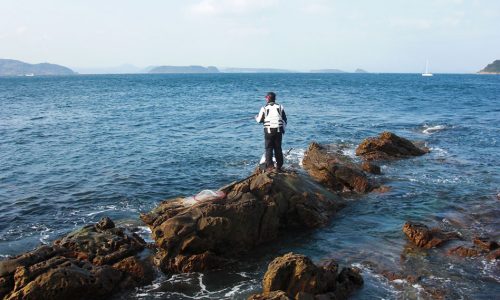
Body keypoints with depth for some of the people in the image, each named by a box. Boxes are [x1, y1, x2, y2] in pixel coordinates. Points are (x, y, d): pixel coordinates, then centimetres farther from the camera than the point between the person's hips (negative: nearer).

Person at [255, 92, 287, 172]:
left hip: (268, 131, -3)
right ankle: (279, 166, 12)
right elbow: (284, 120, 9)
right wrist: (283, 129, 24)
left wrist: (256, 117, 27)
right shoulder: (280, 107, 4)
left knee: (269, 148, 3)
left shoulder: (264, 108, -4)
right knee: (278, 148, 10)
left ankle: (270, 165, -8)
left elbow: (259, 120, 4)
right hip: (279, 130, 3)